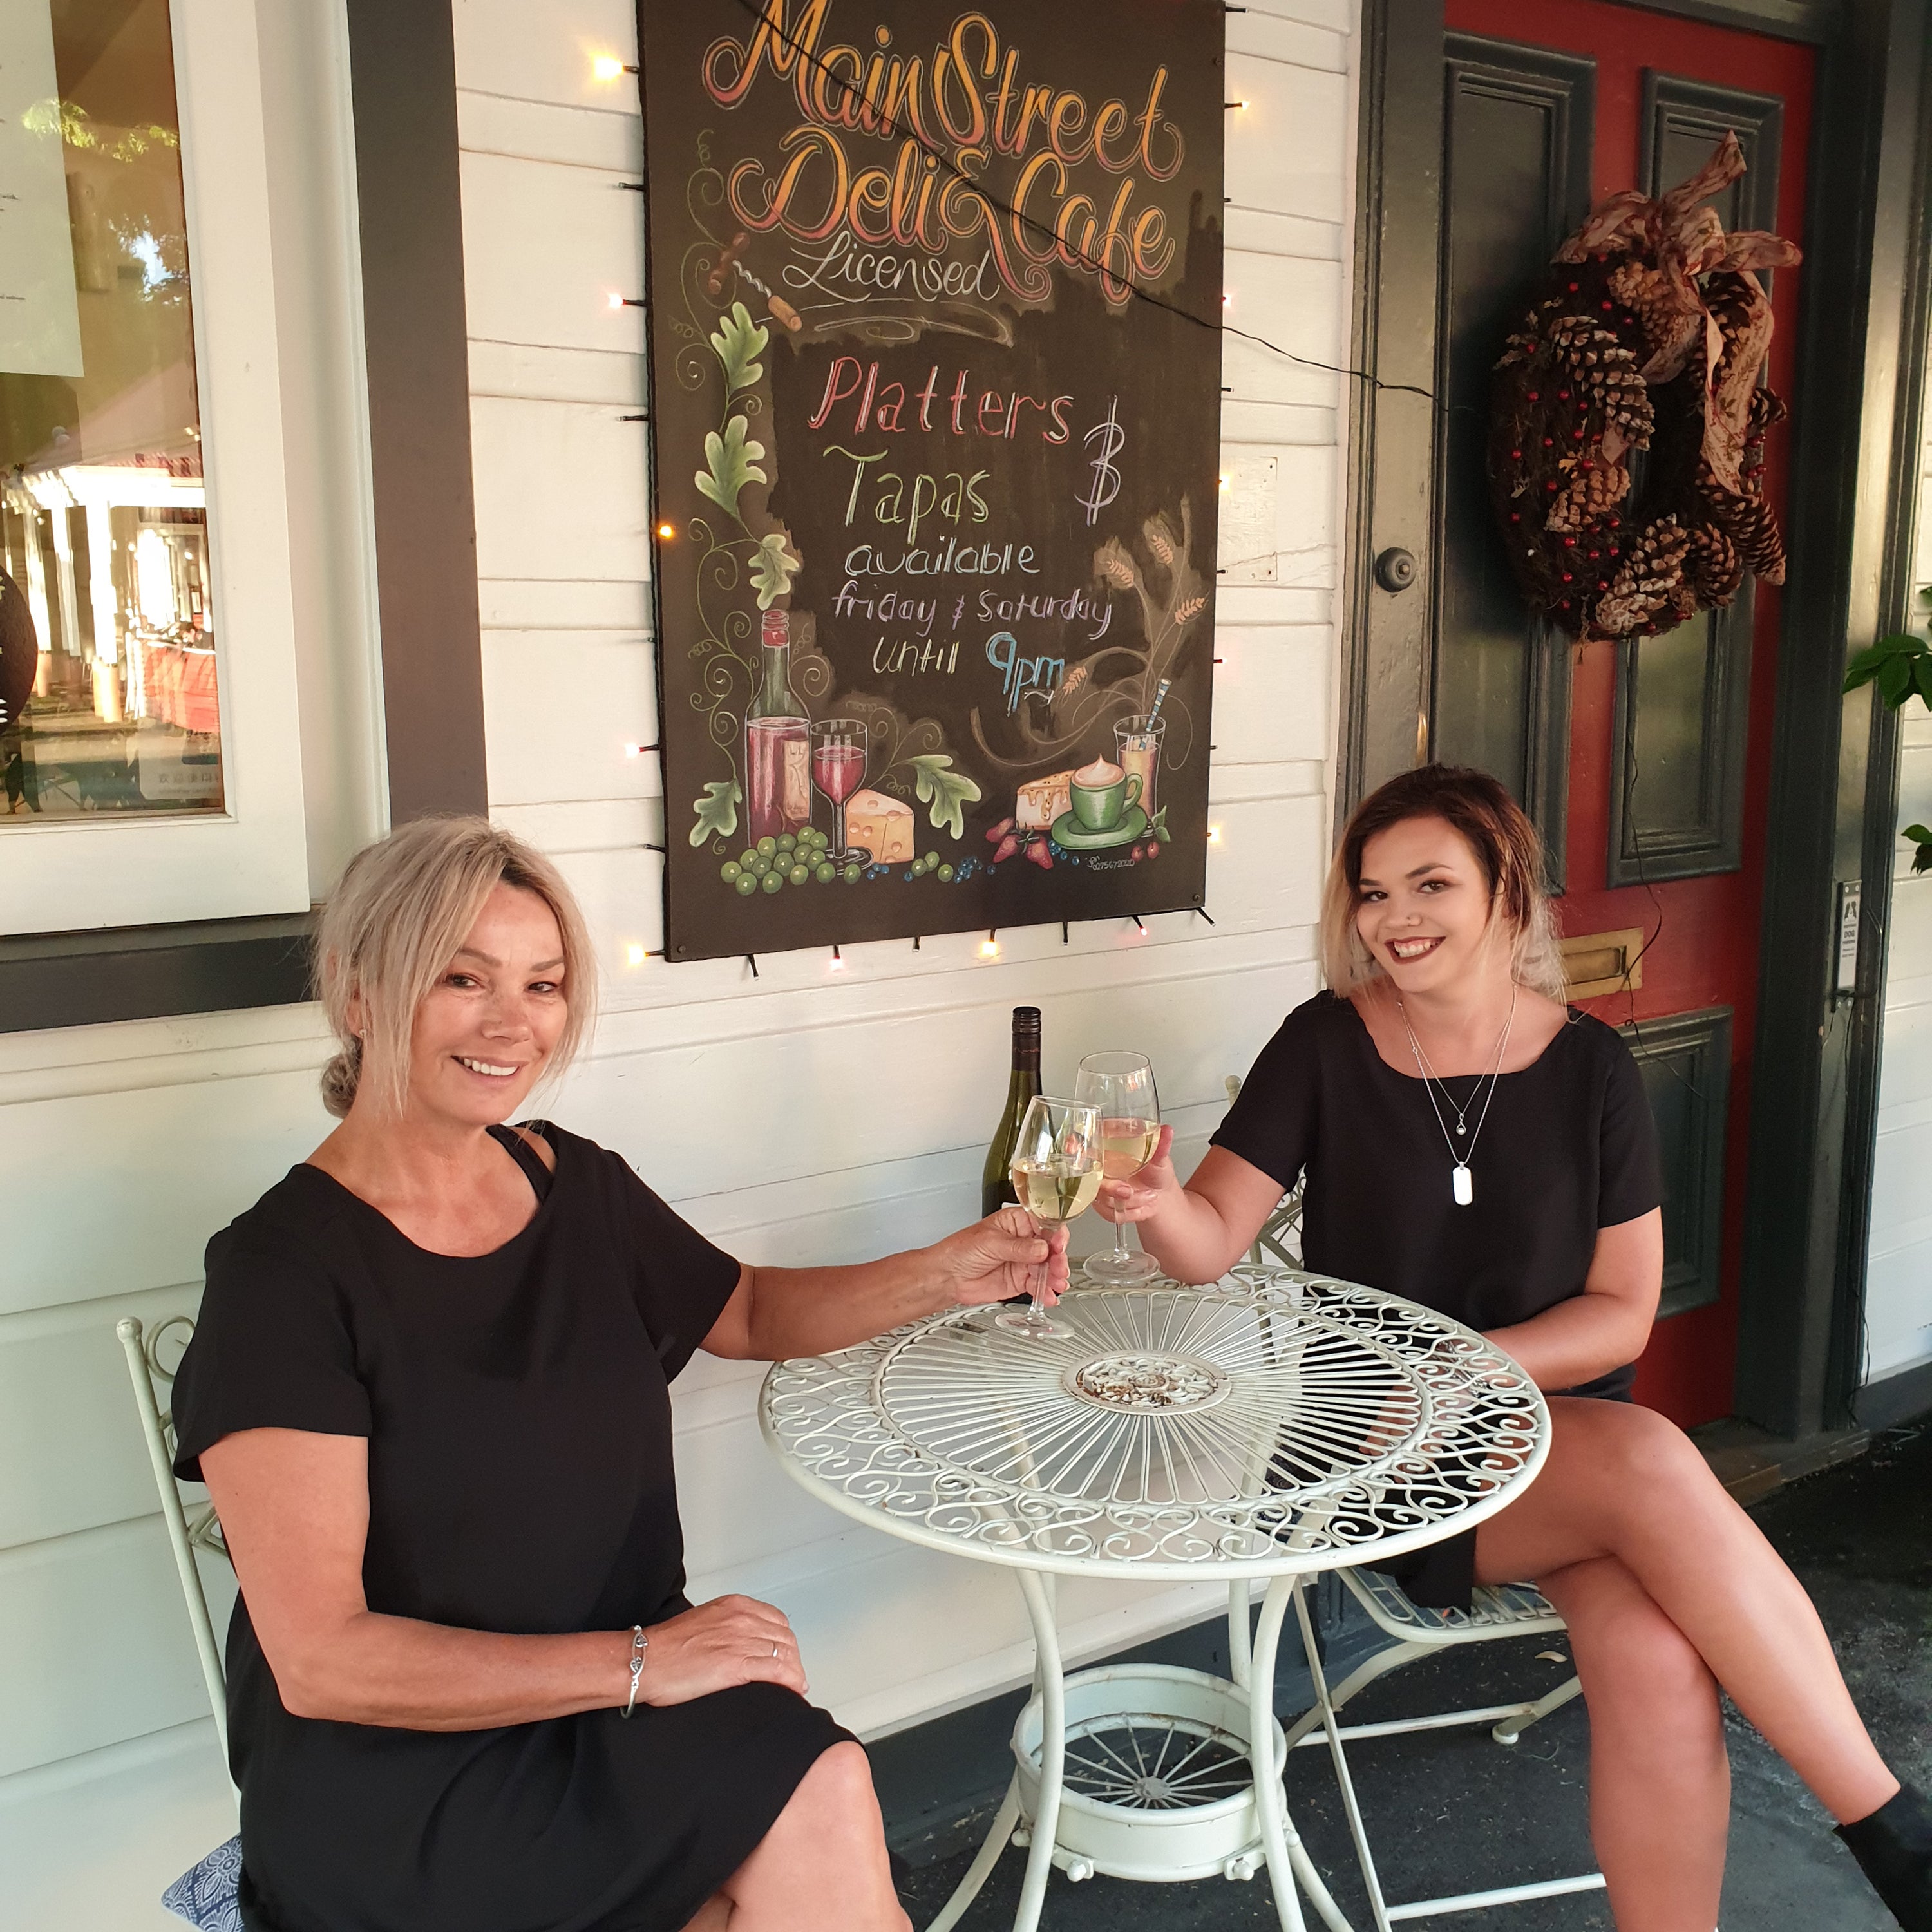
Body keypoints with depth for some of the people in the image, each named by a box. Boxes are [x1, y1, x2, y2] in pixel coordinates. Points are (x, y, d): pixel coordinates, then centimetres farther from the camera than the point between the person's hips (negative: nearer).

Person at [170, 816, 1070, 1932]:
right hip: (395, 1792, -5)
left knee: (820, 1807, -23)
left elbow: (751, 1313, 20)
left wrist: (945, 1277, 4)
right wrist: (639, 1663, -19)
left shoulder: (581, 1188, 2)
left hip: (614, 1716, 5)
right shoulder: (286, 1271, -15)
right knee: (820, 1799, -23)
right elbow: (320, 1662, -17)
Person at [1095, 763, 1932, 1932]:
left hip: (1562, 1418, 2)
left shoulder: (1587, 1066, 0)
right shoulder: (1327, 1046, -2)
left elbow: (1623, 1312, 0)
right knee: (1652, 1464, -29)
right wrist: (1160, 1204, -32)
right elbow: (1214, 1243, -9)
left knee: (1658, 1660, -29)